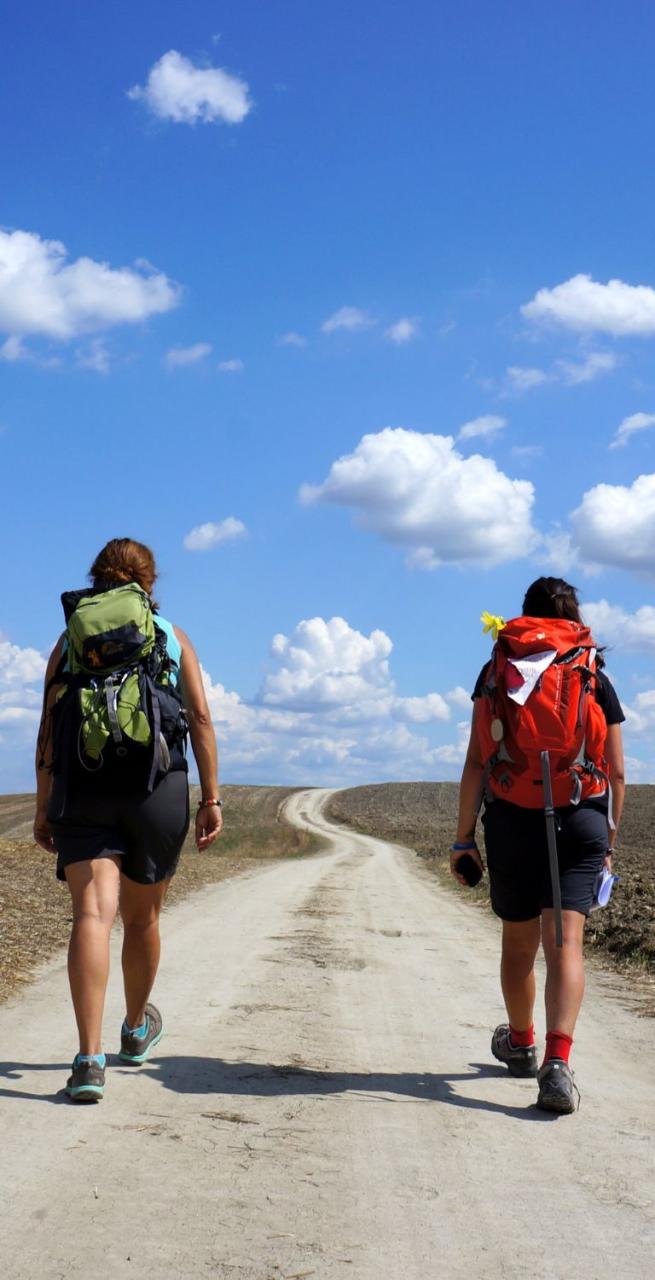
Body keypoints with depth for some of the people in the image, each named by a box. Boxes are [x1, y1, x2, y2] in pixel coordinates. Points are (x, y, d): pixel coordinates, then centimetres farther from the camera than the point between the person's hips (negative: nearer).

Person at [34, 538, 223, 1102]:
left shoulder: (71, 639, 11)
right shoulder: (174, 638, 11)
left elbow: (49, 729, 6)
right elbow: (201, 720, 2)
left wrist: (44, 808, 9)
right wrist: (211, 797, 2)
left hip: (81, 786, 0)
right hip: (158, 788, 0)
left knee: (92, 915, -11)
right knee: (142, 917, 17)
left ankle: (90, 1060, -25)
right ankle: (137, 1029, 39)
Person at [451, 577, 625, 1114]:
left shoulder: (498, 672, 2)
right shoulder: (597, 678, 5)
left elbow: (477, 762, -3)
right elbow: (617, 772, 4)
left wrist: (464, 836, 0)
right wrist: (609, 838, 15)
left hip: (513, 822, 1)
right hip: (582, 822, 0)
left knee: (519, 943, 17)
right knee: (566, 944, -7)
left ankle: (521, 1043, 38)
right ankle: (557, 1062, -24)